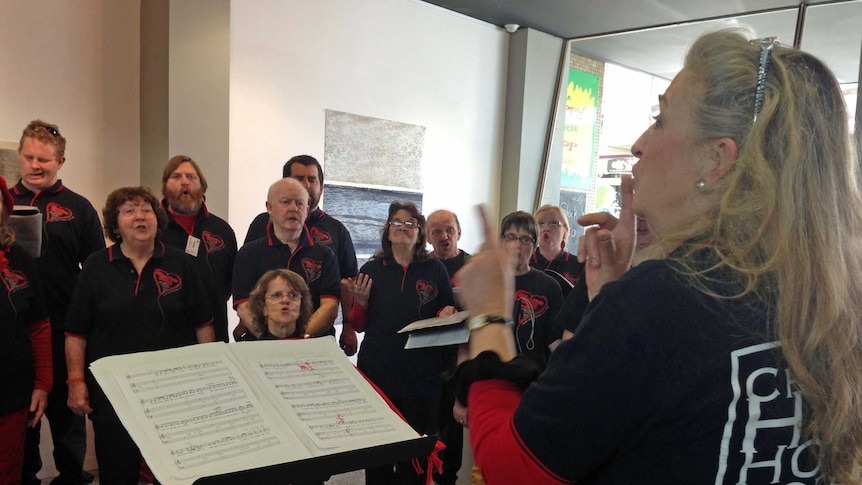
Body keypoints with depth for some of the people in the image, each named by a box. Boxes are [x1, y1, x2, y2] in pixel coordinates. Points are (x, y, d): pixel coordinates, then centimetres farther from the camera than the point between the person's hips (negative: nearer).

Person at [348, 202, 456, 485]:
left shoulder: (435, 270, 5)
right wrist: (361, 302, -10)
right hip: (377, 371, 1)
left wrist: (447, 314, -8)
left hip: (422, 374, 0)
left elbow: (448, 313, 13)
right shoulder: (371, 270, 6)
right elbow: (358, 325, 8)